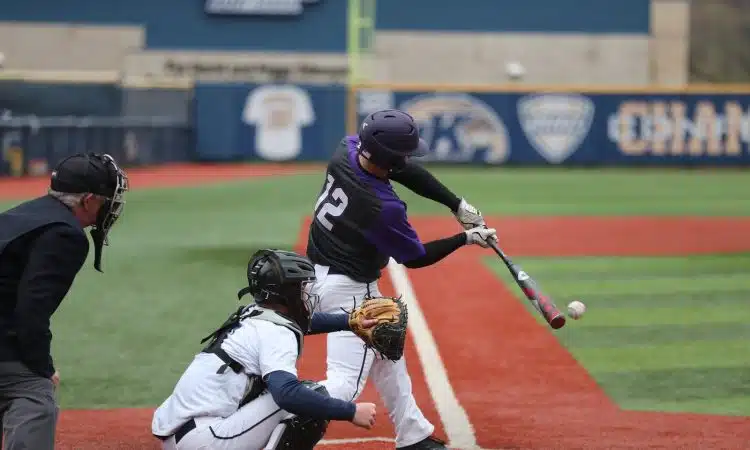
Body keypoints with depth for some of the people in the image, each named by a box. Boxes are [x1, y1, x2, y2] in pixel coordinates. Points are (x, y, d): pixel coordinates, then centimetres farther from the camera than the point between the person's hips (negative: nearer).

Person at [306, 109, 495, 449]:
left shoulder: (346, 151, -11)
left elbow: (409, 173, 2)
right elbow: (415, 257, -10)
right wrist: (467, 238, 0)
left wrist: (457, 205, -3)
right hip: (349, 290, -10)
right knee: (345, 383, -12)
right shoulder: (383, 207, -29)